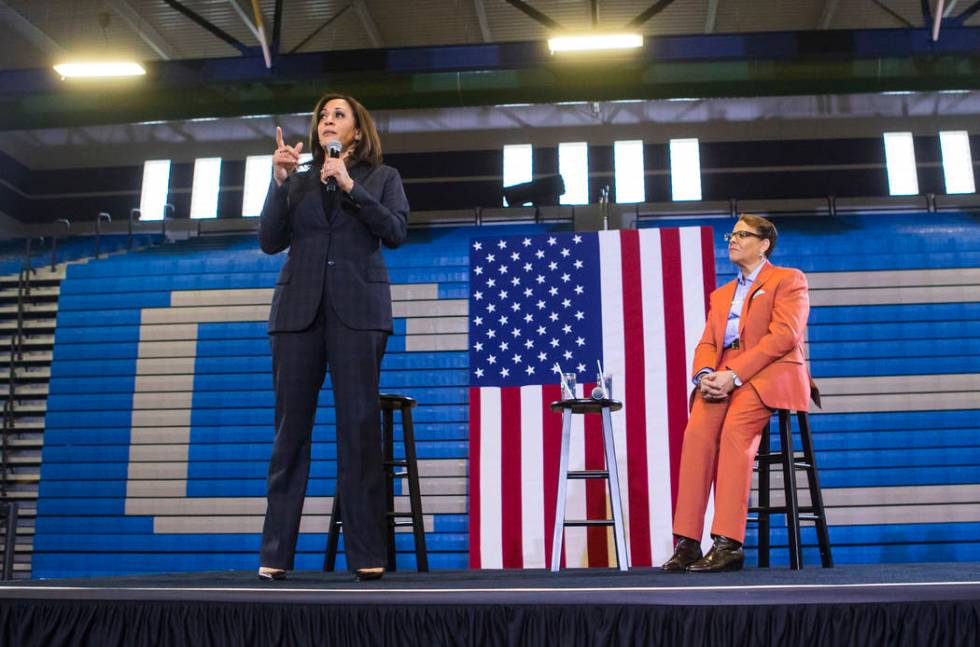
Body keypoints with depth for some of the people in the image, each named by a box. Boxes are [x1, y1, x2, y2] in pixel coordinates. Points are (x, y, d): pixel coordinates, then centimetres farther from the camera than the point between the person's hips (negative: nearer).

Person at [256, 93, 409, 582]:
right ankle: (275, 553, 2)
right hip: (299, 308, 2)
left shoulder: (382, 177, 15)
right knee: (291, 426, -1)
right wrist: (280, 180, -2)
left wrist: (349, 185, -6)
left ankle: (367, 555, -4)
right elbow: (270, 241, 7)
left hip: (357, 308, -2)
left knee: (359, 424, -7)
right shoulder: (299, 181, 19)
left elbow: (395, 231, -2)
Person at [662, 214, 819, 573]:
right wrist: (704, 375, -6)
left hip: (771, 375, -4)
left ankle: (728, 543, -34)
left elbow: (783, 336, -6)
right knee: (697, 430, -26)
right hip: (723, 380, 5)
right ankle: (686, 542, -29)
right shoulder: (721, 294, 31)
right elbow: (707, 343, 19)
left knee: (735, 427, -33)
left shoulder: (789, 279, 10)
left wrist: (733, 375, -16)